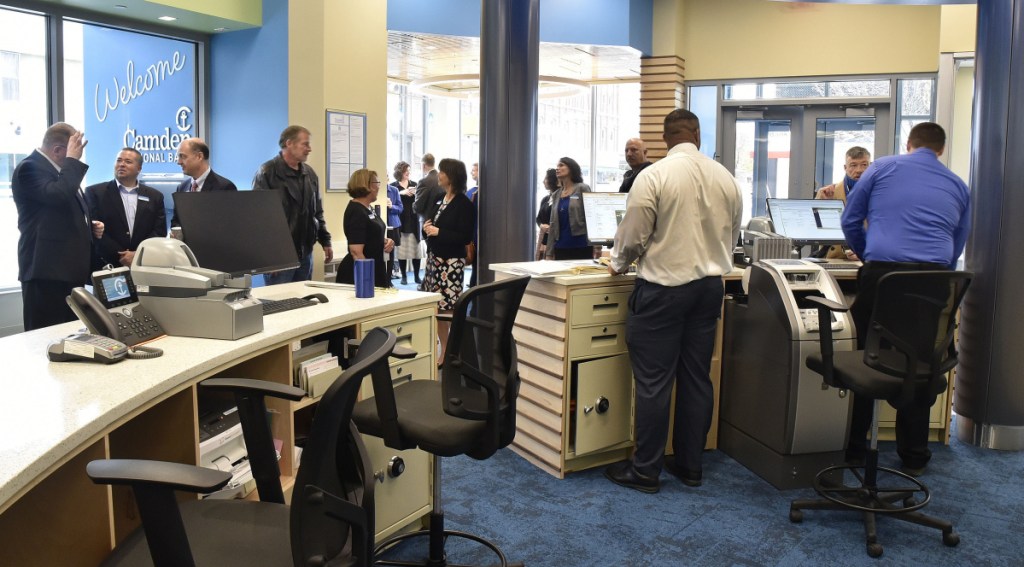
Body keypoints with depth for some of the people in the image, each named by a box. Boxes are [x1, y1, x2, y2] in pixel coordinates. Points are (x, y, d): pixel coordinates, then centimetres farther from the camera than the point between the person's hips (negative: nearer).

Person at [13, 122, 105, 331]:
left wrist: (90, 226, 11)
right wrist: (73, 160, -18)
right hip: (47, 270, -9)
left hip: (69, 268, 10)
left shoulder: (61, 170, 19)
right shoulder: (29, 168, -11)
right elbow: (58, 196, -29)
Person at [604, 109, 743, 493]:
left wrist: (618, 265, 11)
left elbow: (633, 236, -9)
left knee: (653, 381, 1)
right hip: (710, 284, 6)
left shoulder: (653, 176, -12)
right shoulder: (725, 178, 5)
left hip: (664, 286, -6)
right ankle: (690, 465, 23)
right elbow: (732, 235, 14)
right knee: (697, 378, 13)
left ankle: (645, 471, 9)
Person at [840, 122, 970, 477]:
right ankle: (913, 457, 18)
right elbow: (956, 248, 24)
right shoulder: (958, 186, 19)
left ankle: (853, 449, 16)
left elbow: (850, 220, 13)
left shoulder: (883, 168, 11)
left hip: (882, 275, -2)